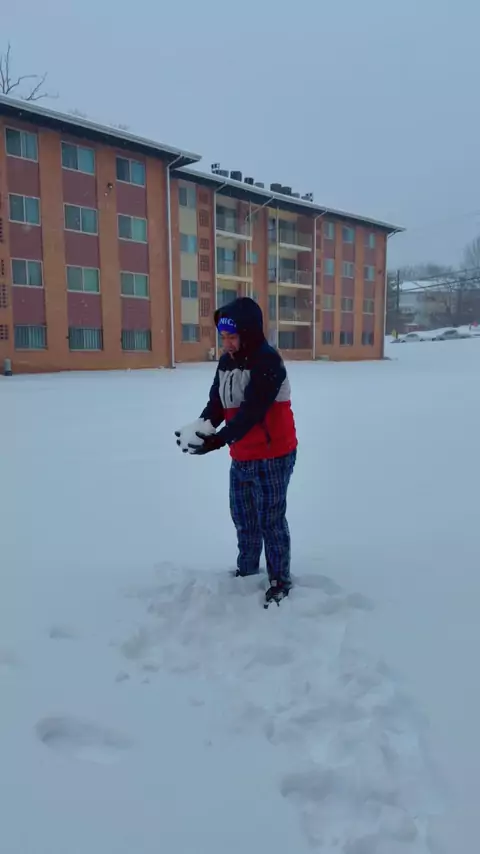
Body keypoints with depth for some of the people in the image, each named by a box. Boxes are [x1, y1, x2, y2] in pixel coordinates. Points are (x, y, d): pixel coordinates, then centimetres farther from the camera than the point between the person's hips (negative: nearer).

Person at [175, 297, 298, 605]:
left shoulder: (268, 361, -20)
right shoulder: (226, 362, 5)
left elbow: (252, 411, -28)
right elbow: (216, 404, 1)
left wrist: (217, 440, -35)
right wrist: (201, 426, -20)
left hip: (272, 457, -8)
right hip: (241, 458, 8)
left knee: (270, 520, 2)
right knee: (244, 518, 19)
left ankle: (280, 580, 20)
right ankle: (247, 570, 38)